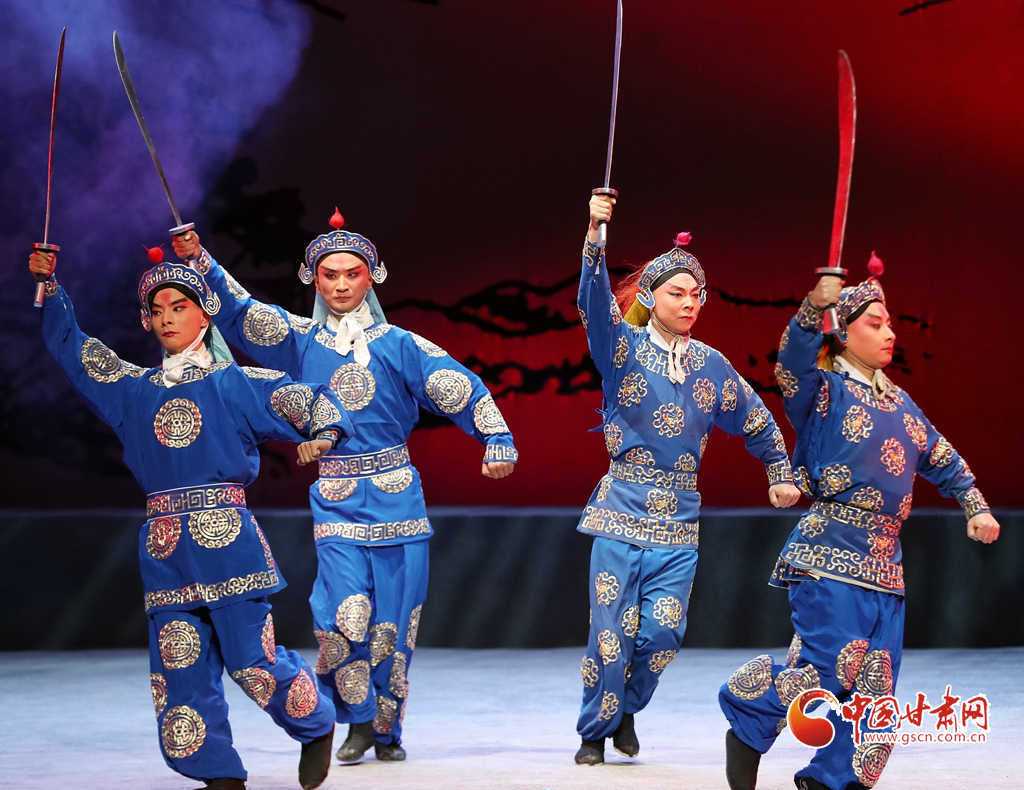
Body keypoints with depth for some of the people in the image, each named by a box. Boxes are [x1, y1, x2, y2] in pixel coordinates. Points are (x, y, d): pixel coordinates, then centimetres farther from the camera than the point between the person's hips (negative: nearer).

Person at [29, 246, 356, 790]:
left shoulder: (236, 384, 6)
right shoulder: (133, 389, 17)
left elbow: (315, 400, 4)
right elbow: (69, 346, 25)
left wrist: (323, 435, -16)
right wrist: (49, 287, 17)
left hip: (227, 540, -4)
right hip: (165, 549, 4)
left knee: (252, 659, -7)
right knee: (179, 667, -1)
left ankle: (317, 726, 18)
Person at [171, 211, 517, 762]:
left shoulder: (399, 346, 4)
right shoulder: (300, 340, 7)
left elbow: (463, 389, 4)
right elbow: (237, 312, -1)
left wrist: (499, 442, -4)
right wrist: (201, 262, -14)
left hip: (396, 496, 0)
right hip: (336, 501, 0)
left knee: (392, 621, 1)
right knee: (344, 615, -15)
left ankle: (387, 729, 18)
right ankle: (358, 721, 5)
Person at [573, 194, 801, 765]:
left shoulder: (712, 366, 8)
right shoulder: (624, 349, -2)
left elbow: (758, 421, 22)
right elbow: (595, 302, -21)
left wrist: (782, 475, 23)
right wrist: (596, 237, -35)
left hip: (679, 523, 3)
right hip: (623, 510, -3)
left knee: (662, 632, -4)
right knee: (612, 631, -3)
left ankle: (626, 711, 22)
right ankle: (595, 732, 14)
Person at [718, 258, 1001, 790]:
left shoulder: (899, 403, 19)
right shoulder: (823, 391, -2)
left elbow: (943, 460, 30)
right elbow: (794, 363, -25)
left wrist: (976, 508, 20)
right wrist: (819, 303, -39)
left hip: (885, 563, 7)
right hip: (832, 554, -7)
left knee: (875, 685, 2)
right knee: (827, 668, -14)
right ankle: (748, 725, 8)